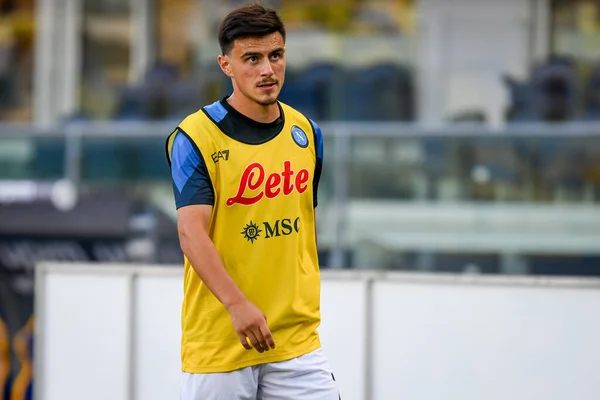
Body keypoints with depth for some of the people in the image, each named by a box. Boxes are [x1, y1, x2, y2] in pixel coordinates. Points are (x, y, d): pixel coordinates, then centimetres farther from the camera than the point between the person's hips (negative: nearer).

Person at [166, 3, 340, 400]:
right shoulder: (195, 137, -9)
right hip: (217, 339, -4)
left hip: (297, 339, 4)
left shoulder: (306, 133, 8)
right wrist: (236, 303, -30)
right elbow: (192, 233, -19)